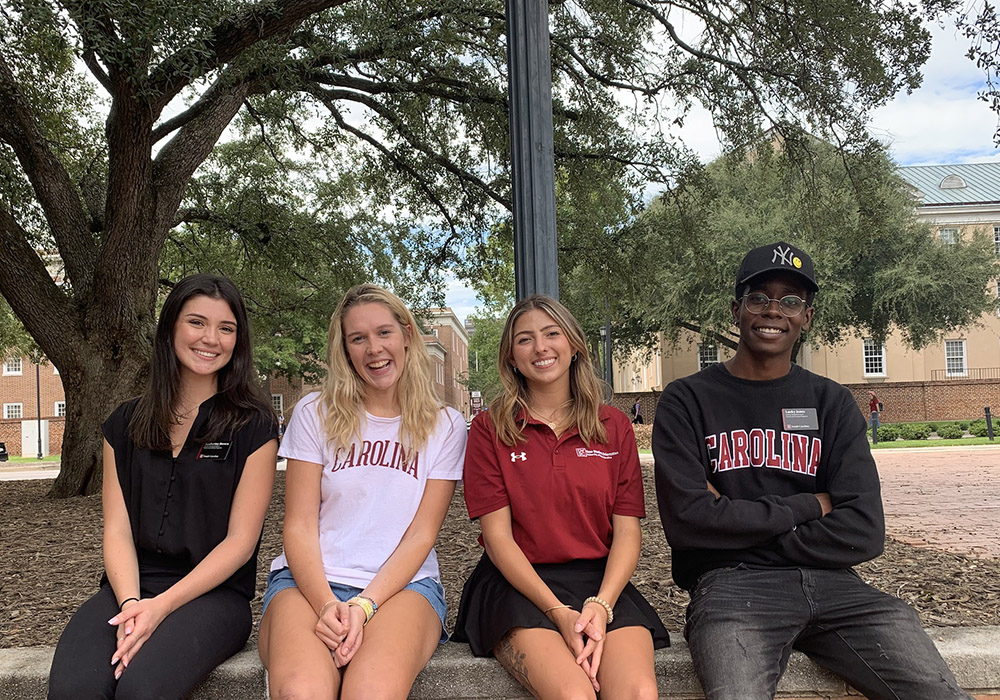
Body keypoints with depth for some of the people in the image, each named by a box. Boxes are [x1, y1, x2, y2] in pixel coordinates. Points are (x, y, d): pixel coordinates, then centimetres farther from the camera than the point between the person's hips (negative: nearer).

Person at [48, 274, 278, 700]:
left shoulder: (253, 426, 0)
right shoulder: (125, 425, 12)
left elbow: (241, 541, -4)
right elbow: (118, 530, 5)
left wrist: (162, 605, -14)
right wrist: (130, 604, -13)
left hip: (214, 592, -3)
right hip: (129, 588, 3)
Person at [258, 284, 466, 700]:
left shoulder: (444, 426, 9)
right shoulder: (314, 413, 9)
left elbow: (422, 534, 1)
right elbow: (299, 526, 2)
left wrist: (364, 606, -15)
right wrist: (326, 604, -16)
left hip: (403, 584, 0)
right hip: (311, 580, 1)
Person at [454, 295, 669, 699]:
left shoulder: (614, 427, 10)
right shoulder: (490, 429, 3)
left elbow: (627, 532, 4)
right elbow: (498, 535, -3)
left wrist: (601, 605, -14)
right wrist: (559, 613, -15)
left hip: (601, 581, 2)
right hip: (518, 584, -1)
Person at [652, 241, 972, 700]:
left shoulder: (832, 404, 12)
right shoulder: (686, 402, 4)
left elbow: (863, 533, 1)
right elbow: (687, 521, -10)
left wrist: (741, 526, -6)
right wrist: (807, 507, -3)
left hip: (828, 581, 4)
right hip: (732, 583, -3)